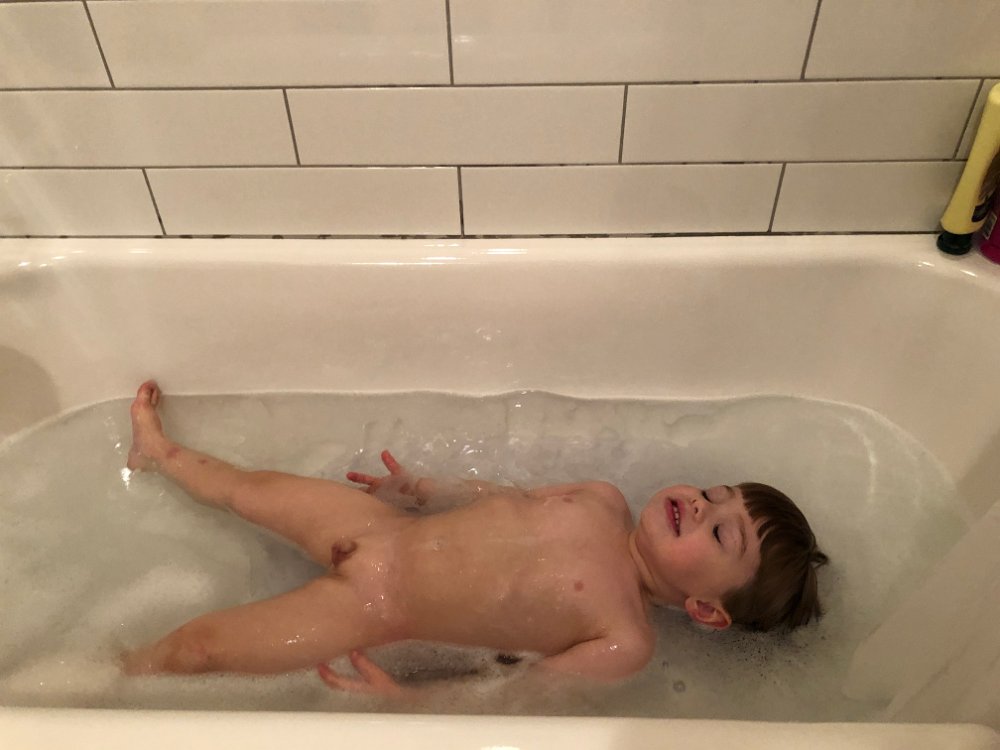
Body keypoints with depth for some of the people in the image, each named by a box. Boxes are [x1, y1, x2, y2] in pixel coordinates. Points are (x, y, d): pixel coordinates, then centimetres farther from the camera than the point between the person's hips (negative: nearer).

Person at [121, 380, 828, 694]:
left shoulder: (625, 642, -19)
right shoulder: (604, 499, -5)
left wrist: (400, 697, -20)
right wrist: (423, 489, 6)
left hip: (376, 612, -4)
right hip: (384, 528, 5)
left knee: (195, 644, -1)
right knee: (252, 484, 17)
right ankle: (159, 449, 48)